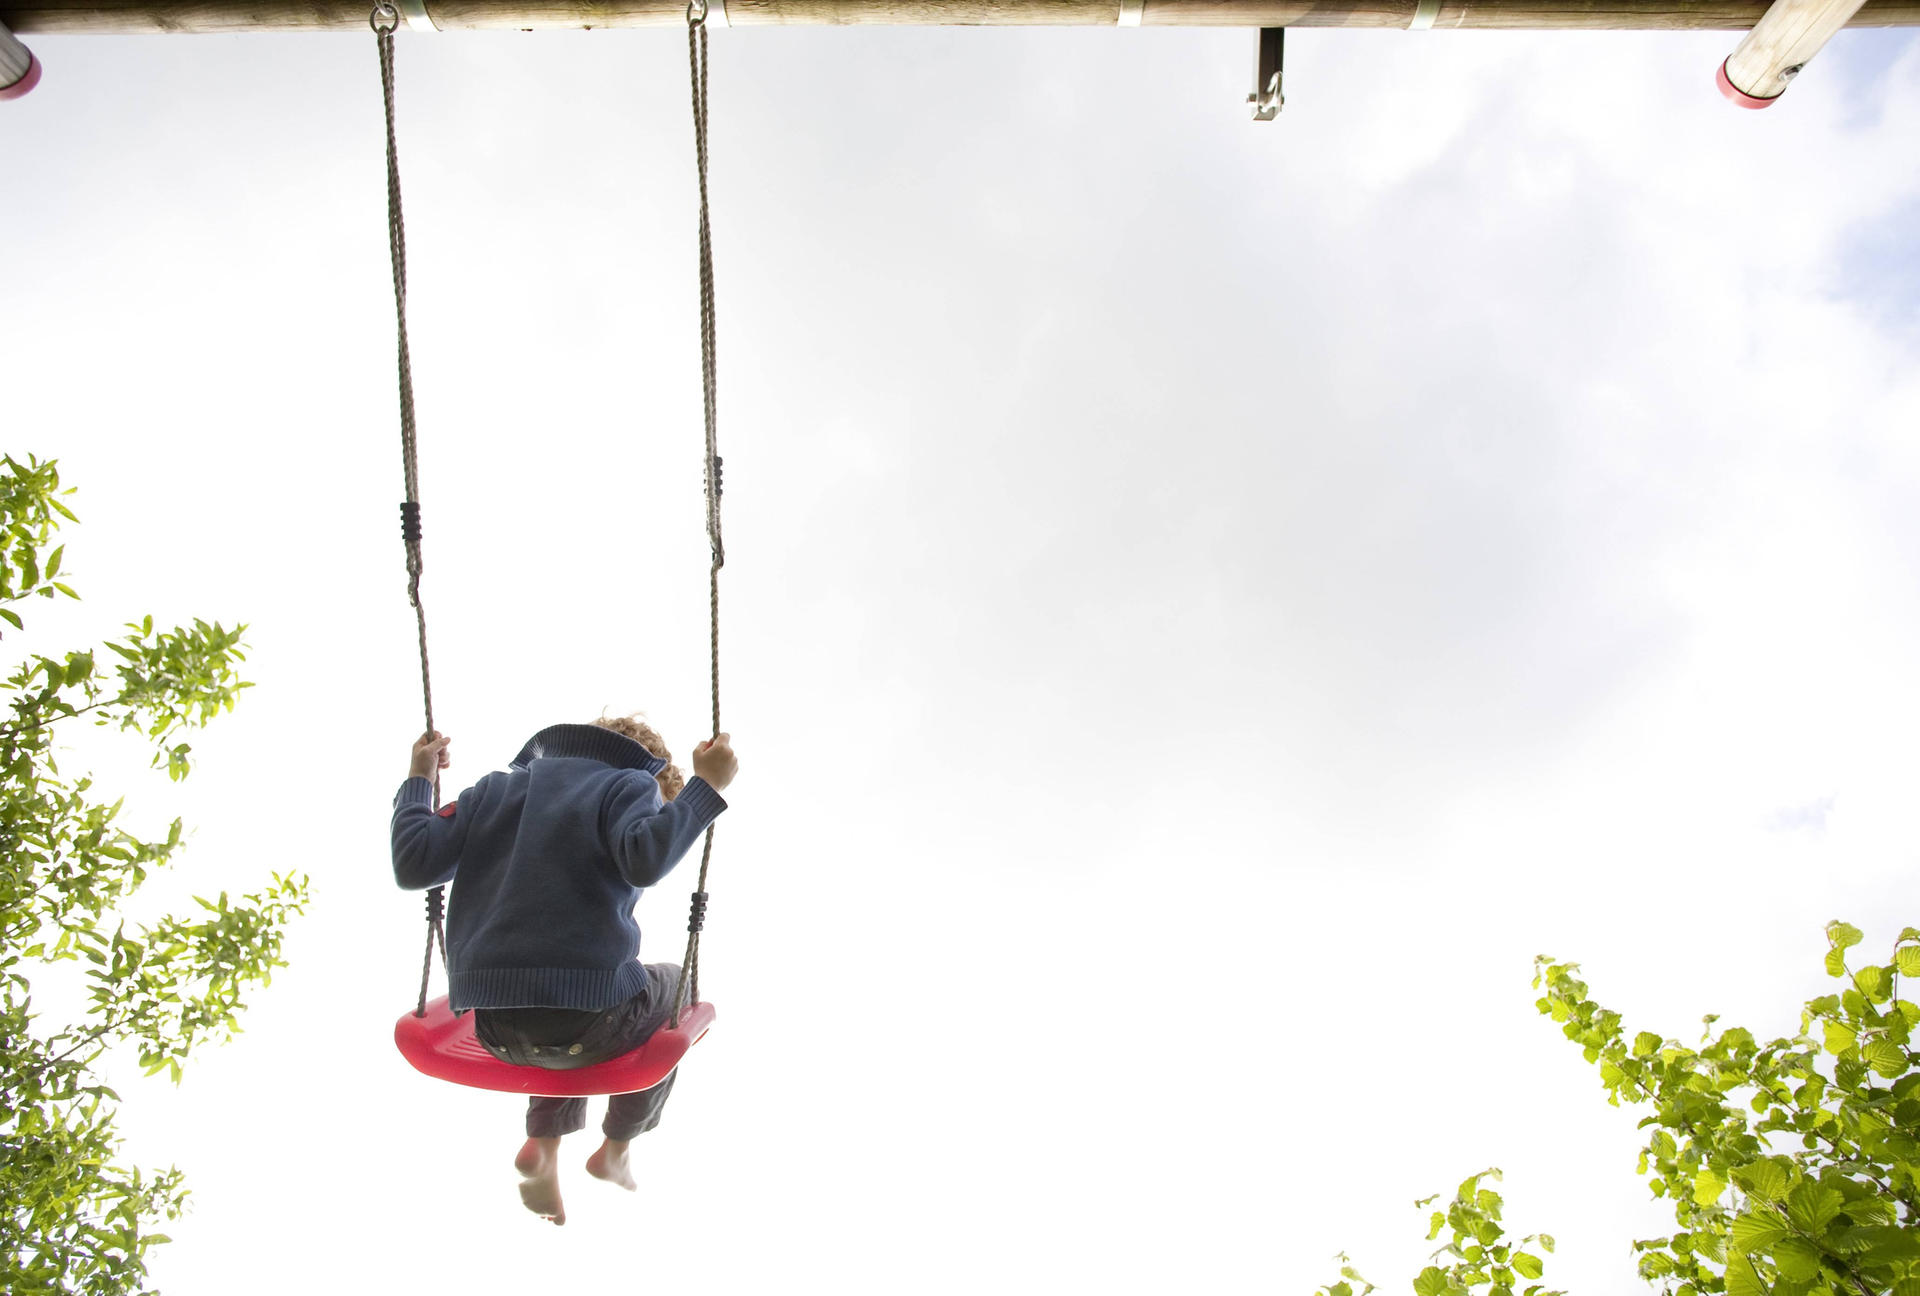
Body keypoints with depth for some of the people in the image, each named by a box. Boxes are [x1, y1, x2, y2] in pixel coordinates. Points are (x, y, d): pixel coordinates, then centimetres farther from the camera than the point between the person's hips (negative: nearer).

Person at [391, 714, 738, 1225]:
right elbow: (645, 859, -19)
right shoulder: (629, 784, 3)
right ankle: (615, 1149, 33)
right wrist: (706, 785, -10)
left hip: (493, 1028, 5)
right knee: (674, 988, 30)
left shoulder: (496, 787, 18)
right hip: (589, 1020, -5)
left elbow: (414, 863, 9)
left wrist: (418, 779, 23)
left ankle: (544, 1144, 20)